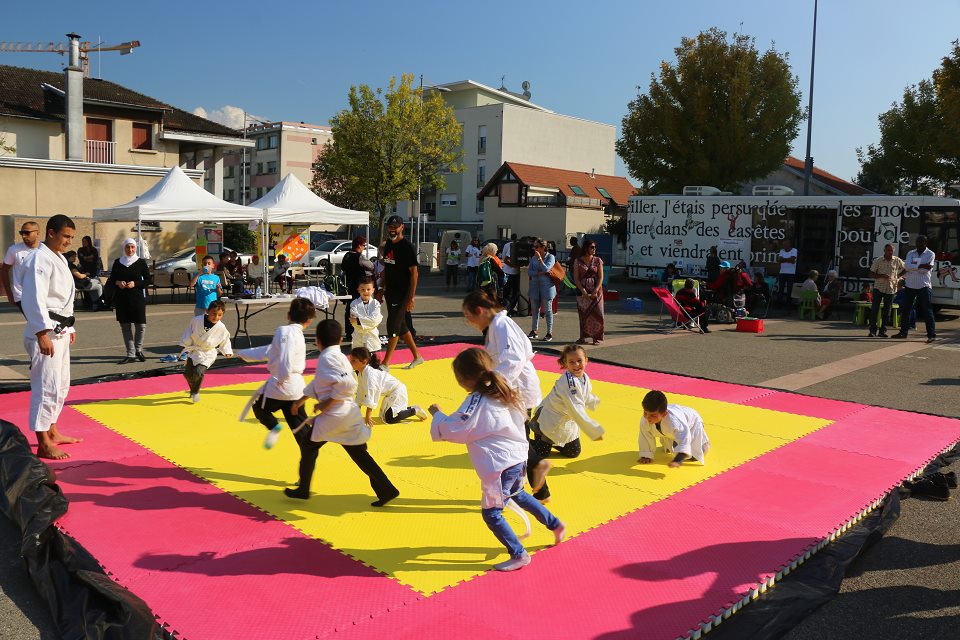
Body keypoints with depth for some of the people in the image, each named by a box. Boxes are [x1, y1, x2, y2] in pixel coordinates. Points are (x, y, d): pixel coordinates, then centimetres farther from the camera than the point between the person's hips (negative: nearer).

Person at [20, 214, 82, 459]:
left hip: (60, 331, 10)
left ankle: (53, 432, 32)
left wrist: (69, 327, 24)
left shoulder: (59, 258, 16)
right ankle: (43, 444, -1)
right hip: (45, 332, -10)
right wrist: (43, 333, -27)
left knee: (61, 384, 18)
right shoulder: (40, 259, -15)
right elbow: (35, 299, -23)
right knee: (47, 385, -8)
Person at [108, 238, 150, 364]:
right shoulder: (118, 262, 8)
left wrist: (135, 283, -15)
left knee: (140, 325, -4)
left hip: (137, 298, -2)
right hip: (121, 298, 2)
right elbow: (111, 279, 13)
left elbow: (147, 280, 1)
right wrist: (117, 283, -9)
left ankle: (138, 350, 19)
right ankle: (130, 354, 9)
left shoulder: (141, 263, 1)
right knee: (126, 326, 3)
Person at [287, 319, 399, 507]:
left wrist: (327, 403, -18)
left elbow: (348, 385, -26)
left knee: (308, 445, 12)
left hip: (334, 414, -8)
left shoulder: (327, 358, -14)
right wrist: (302, 399, 31)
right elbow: (318, 383, 28)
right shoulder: (338, 356, 15)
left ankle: (303, 490, 25)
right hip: (350, 414, 8)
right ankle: (386, 490, 4)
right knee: (359, 453, 10)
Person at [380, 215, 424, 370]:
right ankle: (417, 357, 26)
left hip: (402, 292, -8)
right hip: (390, 291, 8)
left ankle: (386, 362, 3)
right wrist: (382, 289, 17)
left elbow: (414, 272, -15)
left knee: (393, 325, -5)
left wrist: (411, 297, -19)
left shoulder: (407, 247, -13)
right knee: (401, 325, 14)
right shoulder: (388, 244, 11)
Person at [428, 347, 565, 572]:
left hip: (499, 466, -9)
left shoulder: (476, 403, -21)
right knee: (518, 495, 33)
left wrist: (437, 414, 0)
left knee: (491, 513, 5)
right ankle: (555, 524, 43)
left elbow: (452, 430, -18)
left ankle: (519, 555, 13)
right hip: (516, 458, 9)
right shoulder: (502, 391, 3)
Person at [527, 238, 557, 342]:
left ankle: (549, 333, 5)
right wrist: (539, 273, -12)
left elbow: (546, 269, -18)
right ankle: (534, 331, 18)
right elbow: (529, 271, 1)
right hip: (535, 285, 5)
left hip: (546, 286, -5)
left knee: (547, 310, -1)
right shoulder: (533, 258, 9)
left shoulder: (550, 257, -4)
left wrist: (539, 259, -18)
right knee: (534, 309, 9)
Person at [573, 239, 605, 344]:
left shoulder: (598, 261, 3)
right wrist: (583, 292, -13)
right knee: (583, 314, 3)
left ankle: (596, 337, 3)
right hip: (582, 292, 0)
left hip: (595, 292, 0)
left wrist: (595, 291, -13)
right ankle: (583, 337, 11)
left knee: (596, 313, -3)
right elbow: (576, 279, -3)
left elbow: (601, 278, -2)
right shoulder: (578, 261, 0)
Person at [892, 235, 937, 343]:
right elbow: (906, 265, -11)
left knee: (927, 311, -5)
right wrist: (921, 265, -19)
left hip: (923, 286, -4)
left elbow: (926, 270, -16)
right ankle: (903, 332, 19)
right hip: (909, 286, 4)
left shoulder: (930, 254, -1)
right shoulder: (910, 253, 8)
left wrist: (912, 267, -14)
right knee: (905, 310, 9)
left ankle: (932, 335, -4)